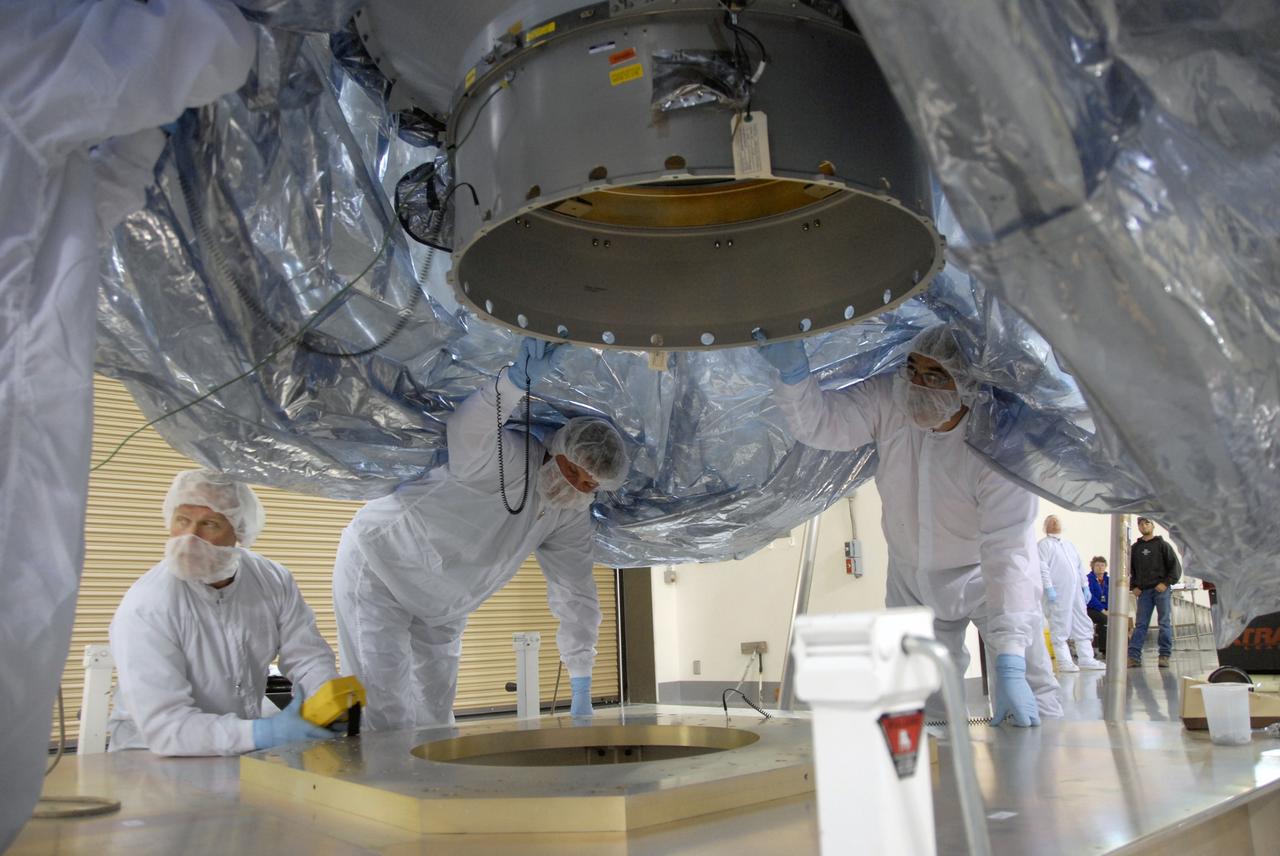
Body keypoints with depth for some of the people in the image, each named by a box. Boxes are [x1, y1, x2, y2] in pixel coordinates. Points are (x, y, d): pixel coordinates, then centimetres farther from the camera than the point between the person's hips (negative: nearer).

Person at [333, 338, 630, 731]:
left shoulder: (573, 518, -5)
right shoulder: (506, 456, -28)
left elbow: (576, 598, -3)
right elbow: (466, 434, -52)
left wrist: (582, 687, -5)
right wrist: (517, 380, -69)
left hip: (441, 611, 7)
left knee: (435, 715, 11)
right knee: (387, 713, -13)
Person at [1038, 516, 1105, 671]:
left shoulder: (1069, 544, 24)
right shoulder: (1044, 544, 1)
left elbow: (1080, 567, 22)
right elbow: (1043, 568, -9)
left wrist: (1085, 586, 13)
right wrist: (1049, 588, -17)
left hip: (1075, 591, 7)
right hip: (1058, 593, -7)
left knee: (1083, 624, 8)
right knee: (1060, 627, -6)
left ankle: (1086, 659, 13)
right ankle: (1064, 661, -3)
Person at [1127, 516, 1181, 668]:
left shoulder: (1162, 545, 4)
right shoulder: (1135, 548, 14)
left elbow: (1176, 566, 1)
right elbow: (1130, 569, 21)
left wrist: (1166, 583, -10)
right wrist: (1134, 586, 8)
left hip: (1161, 590, -3)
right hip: (1143, 592, 3)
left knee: (1165, 623, -3)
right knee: (1140, 624, -1)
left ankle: (1164, 656, 1)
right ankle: (1134, 656, -4)